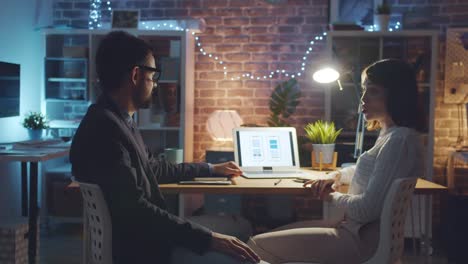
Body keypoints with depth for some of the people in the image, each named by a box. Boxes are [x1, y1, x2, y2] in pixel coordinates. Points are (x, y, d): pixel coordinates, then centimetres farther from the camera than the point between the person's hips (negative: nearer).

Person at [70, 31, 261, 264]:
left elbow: (154, 168, 25)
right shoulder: (105, 127, -22)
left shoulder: (118, 121, 10)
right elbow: (134, 209, -29)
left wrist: (210, 169, 33)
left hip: (146, 237, 10)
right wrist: (208, 239, -28)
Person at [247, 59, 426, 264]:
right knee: (274, 235, 16)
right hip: (356, 228, 11)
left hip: (364, 239, -11)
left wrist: (332, 197, -4)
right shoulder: (390, 134, 14)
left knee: (257, 245, -7)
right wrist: (336, 176, 13)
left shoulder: (400, 140, -20)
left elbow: (368, 208, -24)